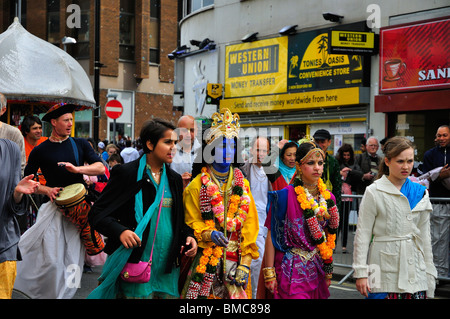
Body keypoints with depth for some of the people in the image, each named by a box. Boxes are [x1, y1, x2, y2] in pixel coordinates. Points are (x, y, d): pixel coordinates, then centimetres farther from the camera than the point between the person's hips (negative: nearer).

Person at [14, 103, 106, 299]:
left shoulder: (80, 145, 9)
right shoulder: (40, 151, 2)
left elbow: (100, 167, -2)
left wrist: (77, 169, -18)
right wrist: (46, 190, -11)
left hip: (79, 205, 2)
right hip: (54, 208, -2)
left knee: (72, 260, 1)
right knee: (50, 260, -5)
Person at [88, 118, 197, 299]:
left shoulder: (174, 179, 13)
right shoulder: (126, 173, -5)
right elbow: (97, 213, -6)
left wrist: (188, 236, 1)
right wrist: (120, 231, -23)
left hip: (167, 265, 5)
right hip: (133, 263, -5)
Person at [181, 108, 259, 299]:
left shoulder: (242, 185, 9)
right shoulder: (197, 185, 1)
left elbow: (250, 224, 4)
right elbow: (192, 222, 0)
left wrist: (245, 264, -4)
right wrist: (208, 234, -22)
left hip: (235, 260, 2)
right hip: (205, 259, -2)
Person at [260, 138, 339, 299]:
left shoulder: (328, 198, 5)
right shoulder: (284, 196, -11)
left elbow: (328, 237, 13)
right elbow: (271, 236, -10)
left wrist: (328, 271, 15)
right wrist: (269, 273, -11)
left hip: (317, 270, 5)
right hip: (291, 272, -5)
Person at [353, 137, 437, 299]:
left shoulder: (420, 193, 9)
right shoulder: (374, 192, -5)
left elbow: (424, 235, 15)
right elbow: (362, 234, -5)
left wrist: (429, 272, 14)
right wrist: (360, 273, -8)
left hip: (415, 272, 4)